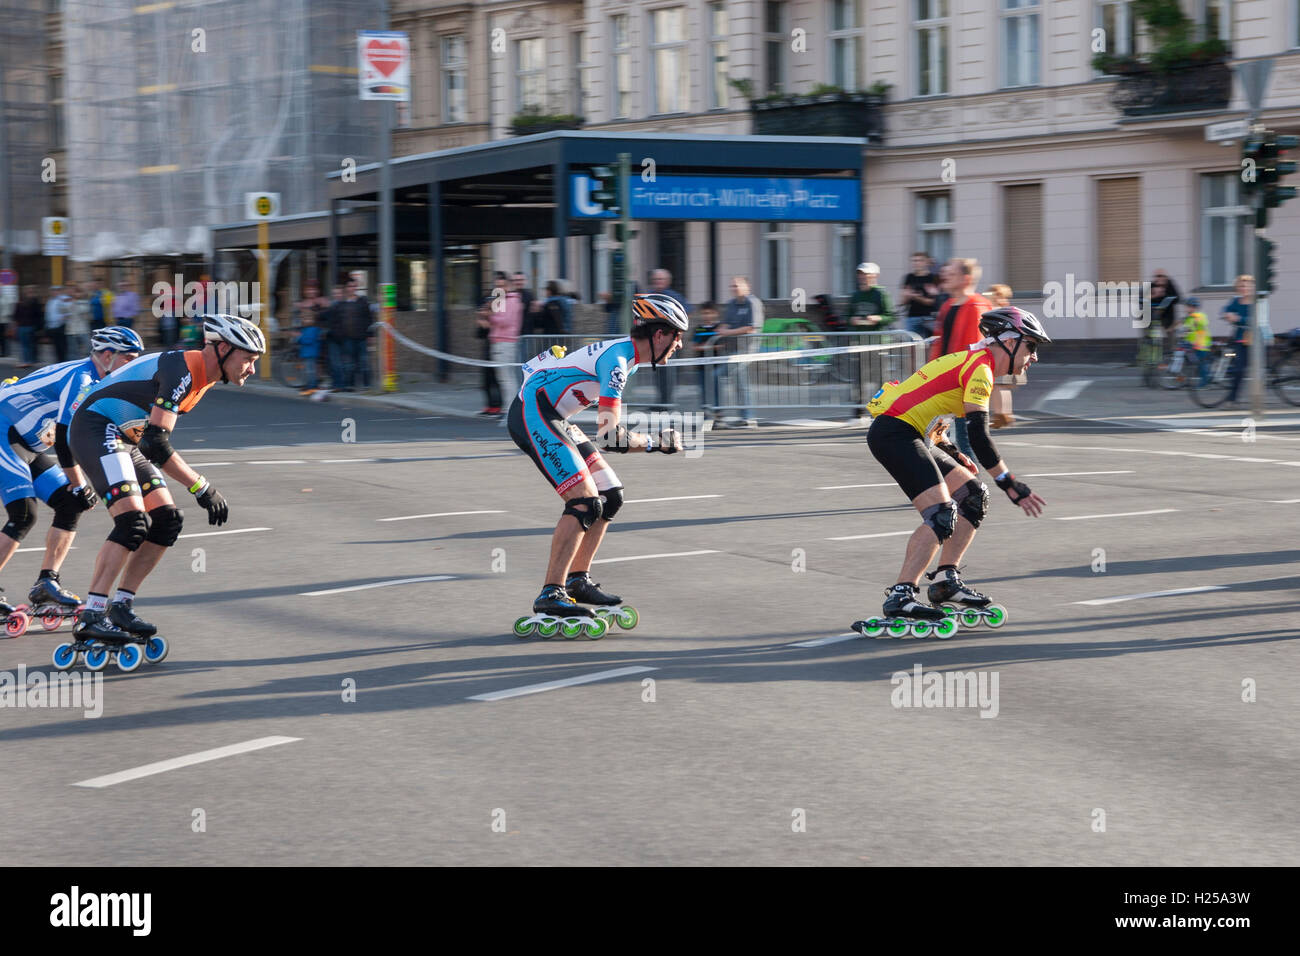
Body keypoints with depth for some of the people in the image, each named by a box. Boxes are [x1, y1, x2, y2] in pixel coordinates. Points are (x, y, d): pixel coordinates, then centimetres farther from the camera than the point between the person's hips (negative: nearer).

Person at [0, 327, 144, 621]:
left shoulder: (97, 382, 7)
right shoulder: (79, 378, -23)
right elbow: (64, 438, -27)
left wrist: (81, 484, -1)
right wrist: (79, 485, -20)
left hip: (31, 448, 10)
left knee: (70, 505, -1)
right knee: (24, 514, -19)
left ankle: (46, 584, 0)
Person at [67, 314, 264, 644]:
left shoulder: (203, 378, 9)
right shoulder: (180, 371, -22)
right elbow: (156, 444, -28)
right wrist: (202, 487, -25)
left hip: (125, 441, 10)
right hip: (95, 429, -10)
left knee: (167, 520, 2)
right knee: (133, 522, -22)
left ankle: (121, 605, 5)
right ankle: (91, 617, -23)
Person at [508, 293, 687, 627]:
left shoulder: (626, 353, 10)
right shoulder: (617, 359, -21)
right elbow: (609, 436, -25)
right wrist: (655, 443, -13)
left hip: (552, 419, 10)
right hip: (532, 414, -10)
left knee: (610, 496, 8)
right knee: (586, 502, -19)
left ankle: (577, 579, 13)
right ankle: (550, 595, -20)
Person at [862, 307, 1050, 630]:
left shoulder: (970, 361, 18)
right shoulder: (980, 369, -12)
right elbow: (978, 434, -22)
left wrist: (953, 454, 17)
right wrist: (1010, 484, -20)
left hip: (909, 434, 10)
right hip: (893, 433, -10)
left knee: (973, 494, 11)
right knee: (942, 515, -19)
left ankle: (946, 580, 10)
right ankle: (900, 597, -23)